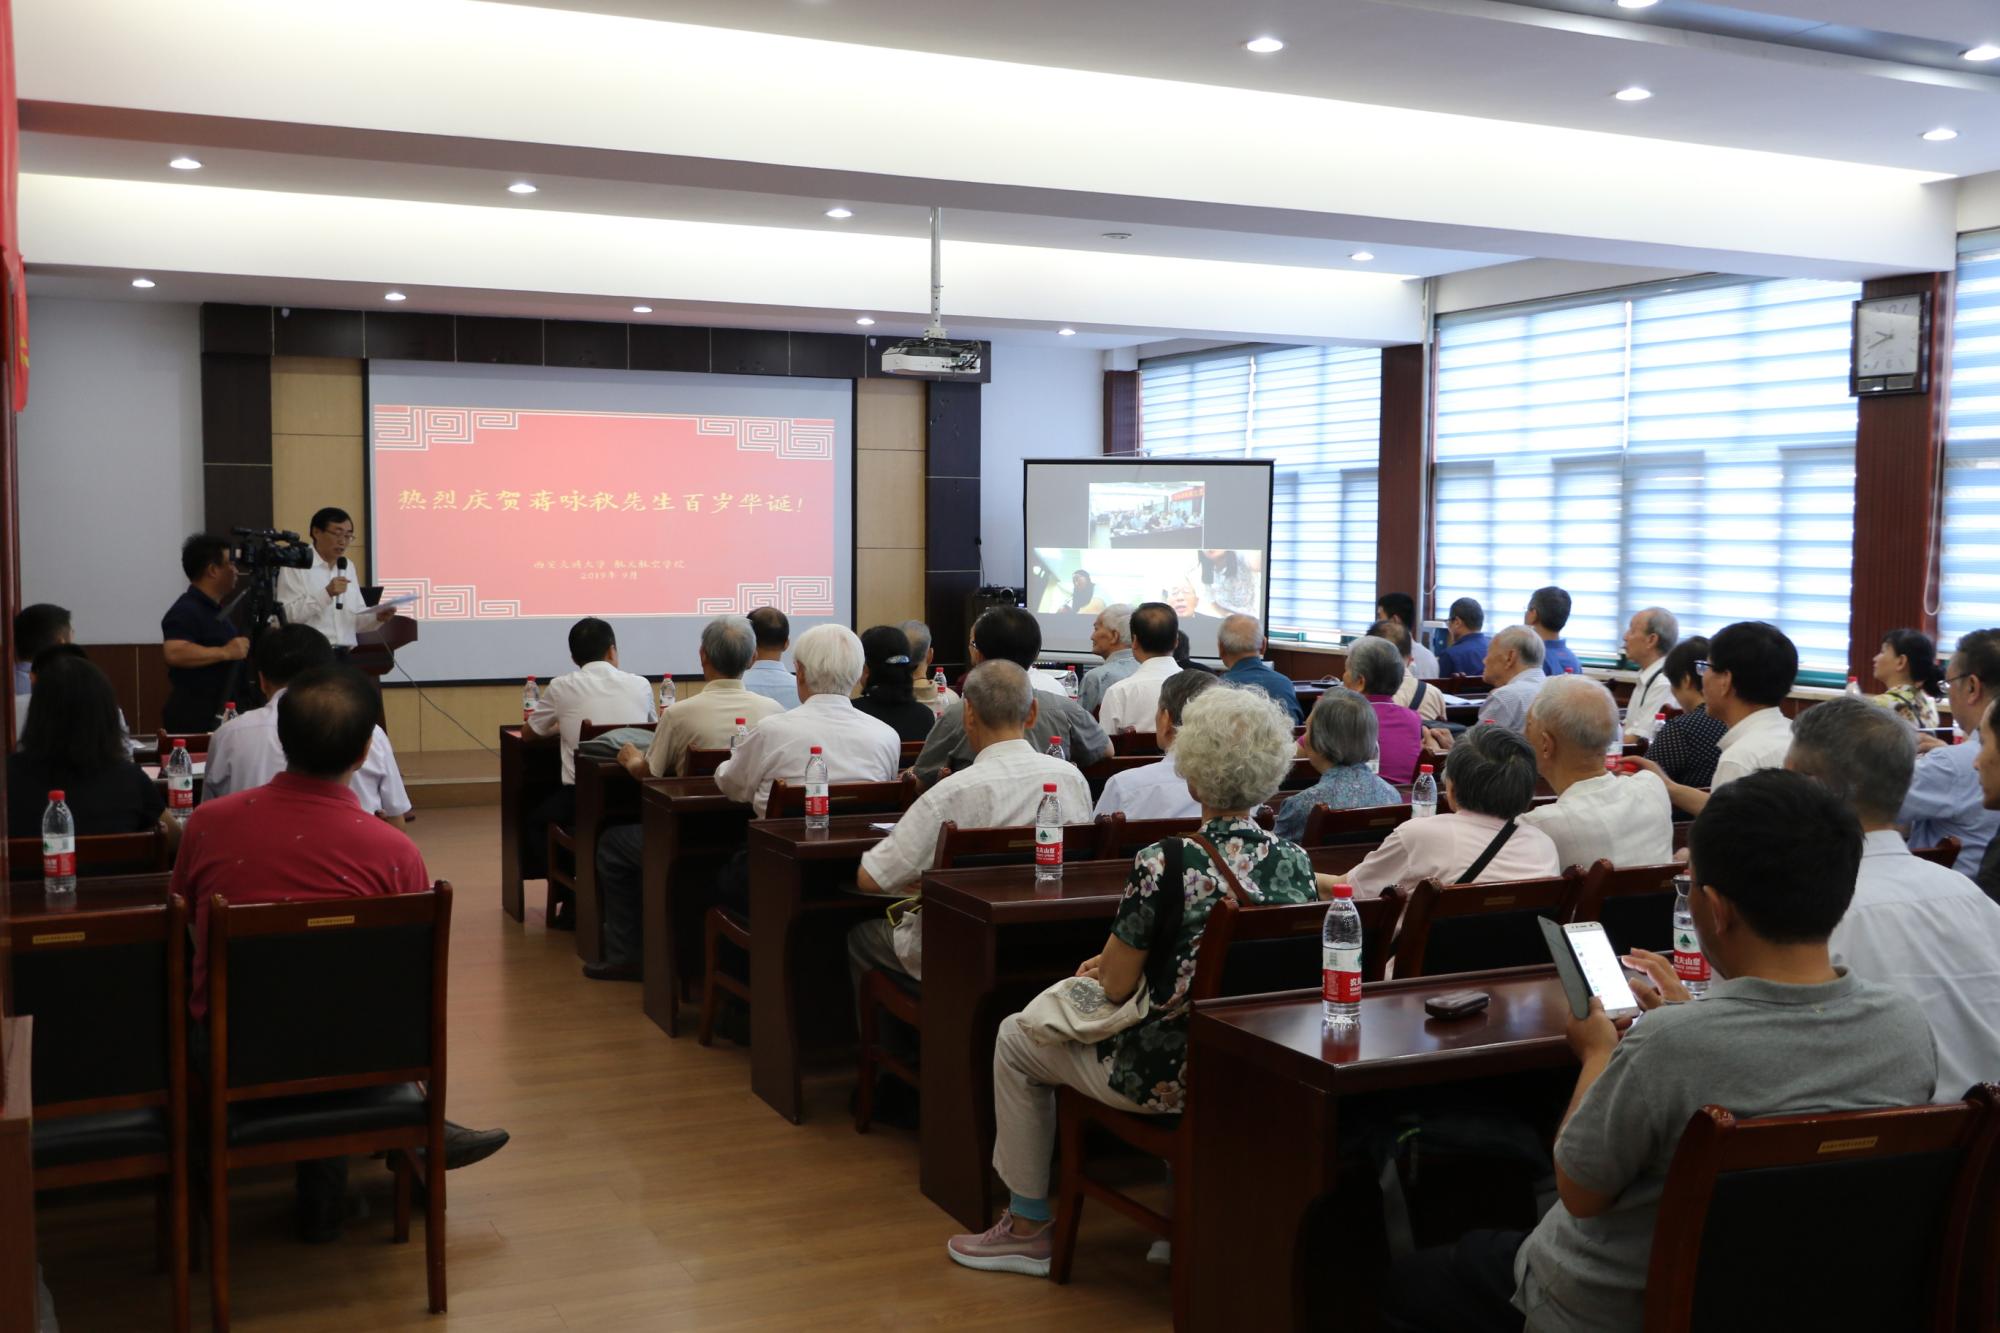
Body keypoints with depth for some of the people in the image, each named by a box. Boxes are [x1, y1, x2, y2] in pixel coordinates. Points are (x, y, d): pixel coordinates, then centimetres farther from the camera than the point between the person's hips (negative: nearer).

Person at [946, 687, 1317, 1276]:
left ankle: (1028, 1227, 27)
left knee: (1014, 1038, 16)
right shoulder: (1296, 863, -6)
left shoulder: (1165, 865, -23)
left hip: (1176, 1075, -6)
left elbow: (1116, 986, -14)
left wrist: (1106, 964, 10)